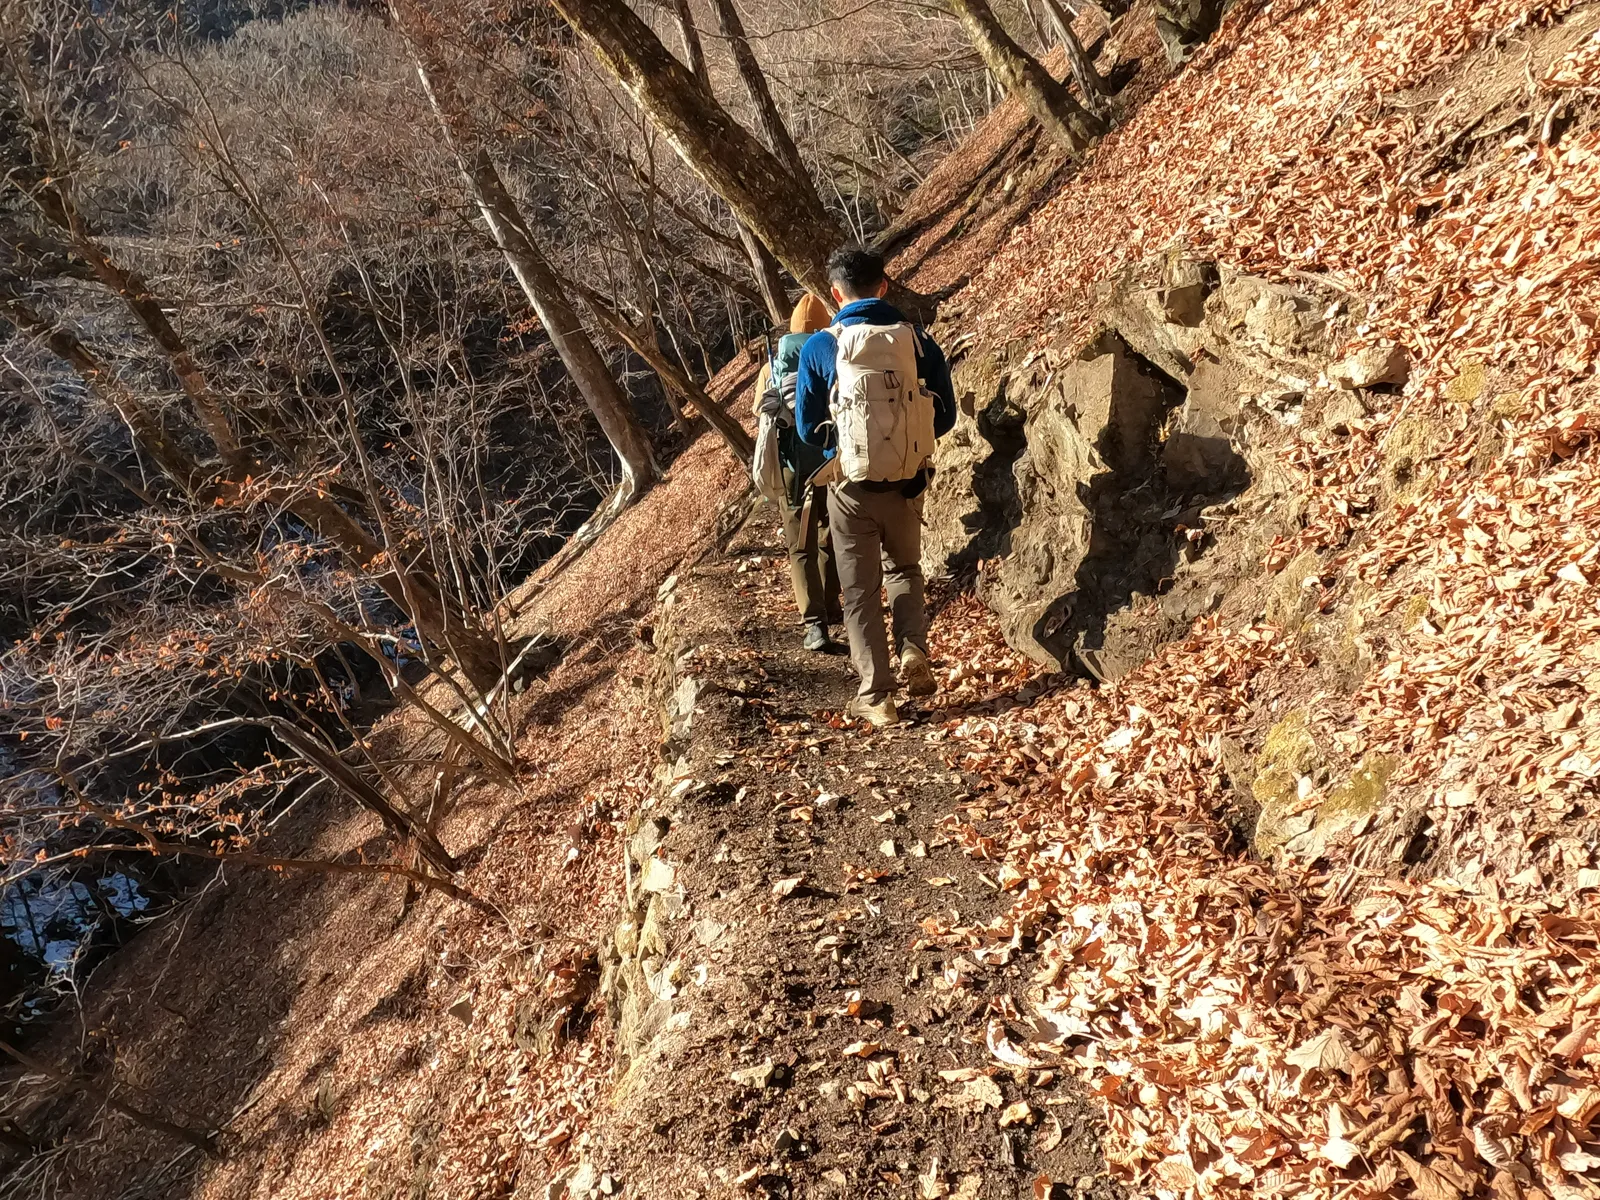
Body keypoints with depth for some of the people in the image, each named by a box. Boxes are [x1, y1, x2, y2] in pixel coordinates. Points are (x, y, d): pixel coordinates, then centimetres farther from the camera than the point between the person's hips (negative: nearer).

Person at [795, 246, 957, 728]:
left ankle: (876, 696, 11)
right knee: (904, 569, 26)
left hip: (851, 487, -2)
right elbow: (945, 417, 2)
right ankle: (914, 652, 7)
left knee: (860, 590, 11)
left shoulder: (819, 348, -8)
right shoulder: (918, 340, -4)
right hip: (907, 484, 2)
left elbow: (808, 428, -3)